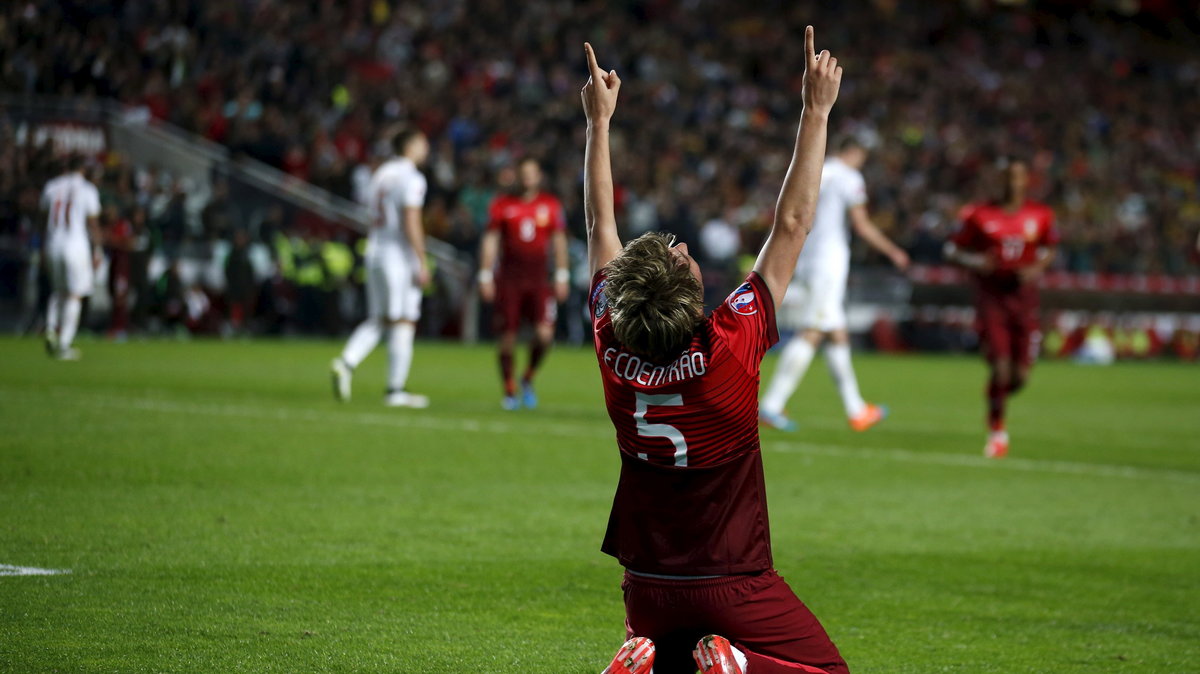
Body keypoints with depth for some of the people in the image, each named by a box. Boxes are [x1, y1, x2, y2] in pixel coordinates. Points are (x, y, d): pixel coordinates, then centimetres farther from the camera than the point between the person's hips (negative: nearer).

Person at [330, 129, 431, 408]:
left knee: (378, 320, 13)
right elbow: (411, 224, -18)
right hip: (400, 258, -8)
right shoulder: (411, 178, -11)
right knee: (403, 322, -1)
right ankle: (395, 390, 0)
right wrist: (422, 263, -15)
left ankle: (347, 362, -8)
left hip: (374, 254, 8)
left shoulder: (380, 174, 14)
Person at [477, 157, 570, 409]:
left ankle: (528, 379, 13)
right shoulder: (502, 205, 2)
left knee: (544, 334, -13)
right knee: (508, 338, 0)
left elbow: (559, 241, 11)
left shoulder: (551, 205, 6)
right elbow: (490, 241, 4)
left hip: (538, 279, 1)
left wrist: (562, 276, 6)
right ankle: (510, 392, 13)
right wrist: (485, 276, 0)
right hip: (509, 280, -1)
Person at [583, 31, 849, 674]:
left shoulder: (615, 350, -10)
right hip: (733, 586, -5)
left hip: (648, 587, 5)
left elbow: (601, 227, 4)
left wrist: (599, 122, 12)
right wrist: (816, 113, -10)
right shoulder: (731, 346, -21)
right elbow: (791, 224, -14)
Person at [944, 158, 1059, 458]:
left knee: (1020, 374, -1)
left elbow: (1050, 248, 18)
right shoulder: (981, 215, -2)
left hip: (1023, 296, 2)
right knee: (1000, 366, -13)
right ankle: (996, 429, 7)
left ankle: (998, 397, 35)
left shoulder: (1040, 215, 3)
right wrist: (973, 261, -16)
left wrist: (1038, 268, -3)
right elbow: (952, 248, 4)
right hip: (991, 297, -2)